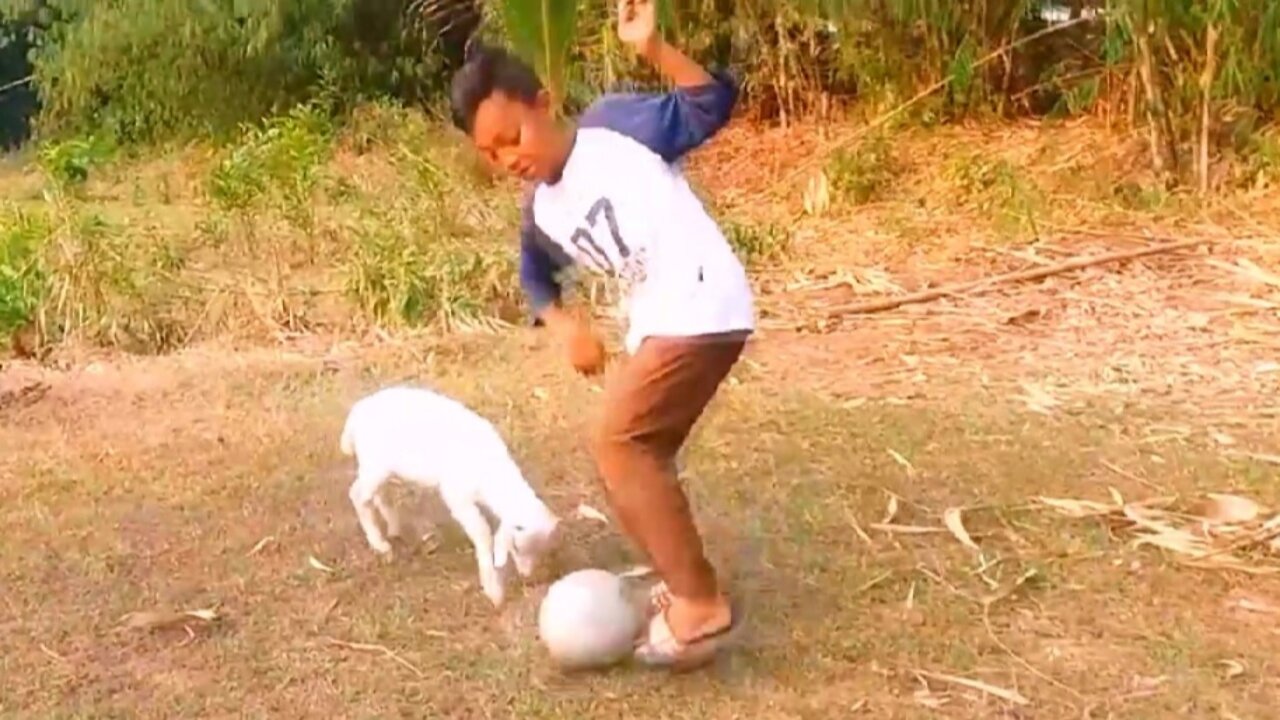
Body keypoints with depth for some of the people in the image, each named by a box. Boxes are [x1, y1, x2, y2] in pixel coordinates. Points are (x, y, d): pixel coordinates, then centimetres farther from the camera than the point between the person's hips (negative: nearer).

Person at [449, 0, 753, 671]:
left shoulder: (613, 125, -6)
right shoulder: (541, 211, 12)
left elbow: (712, 105, -12)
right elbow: (536, 273, 28)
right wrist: (565, 325, 8)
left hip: (703, 310, -9)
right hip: (653, 327, 9)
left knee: (618, 440, -15)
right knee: (633, 463, 11)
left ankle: (701, 603, -9)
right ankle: (681, 589, 28)